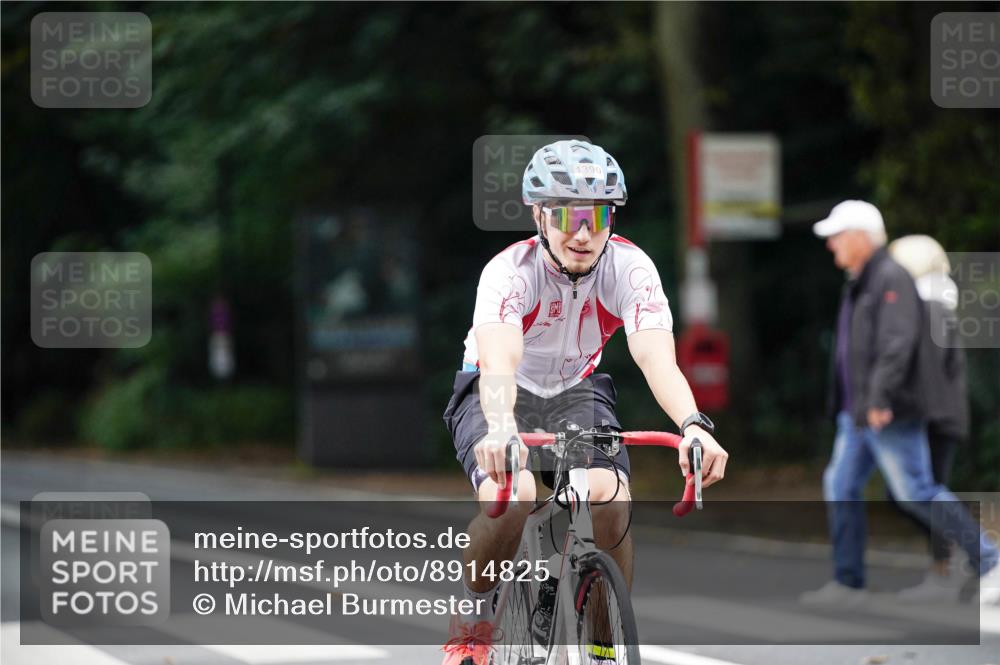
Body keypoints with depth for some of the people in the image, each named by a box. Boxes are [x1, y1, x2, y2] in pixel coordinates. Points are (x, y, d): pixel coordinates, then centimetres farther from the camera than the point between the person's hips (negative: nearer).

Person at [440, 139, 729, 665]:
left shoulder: (631, 268, -22)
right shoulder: (511, 271, -29)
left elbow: (658, 360, -35)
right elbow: (499, 363, -45)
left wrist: (694, 426, -56)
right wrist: (500, 427, -67)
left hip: (577, 392, 2)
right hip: (500, 395, -2)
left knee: (611, 499, -28)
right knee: (512, 494, -34)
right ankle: (473, 619, -7)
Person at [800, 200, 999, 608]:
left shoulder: (892, 279, -14)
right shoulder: (858, 283, 16)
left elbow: (898, 342, -25)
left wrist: (880, 398, -32)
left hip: (889, 416, -10)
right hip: (859, 413, 10)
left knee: (917, 493, -9)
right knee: (841, 487, 5)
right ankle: (848, 583, 7)